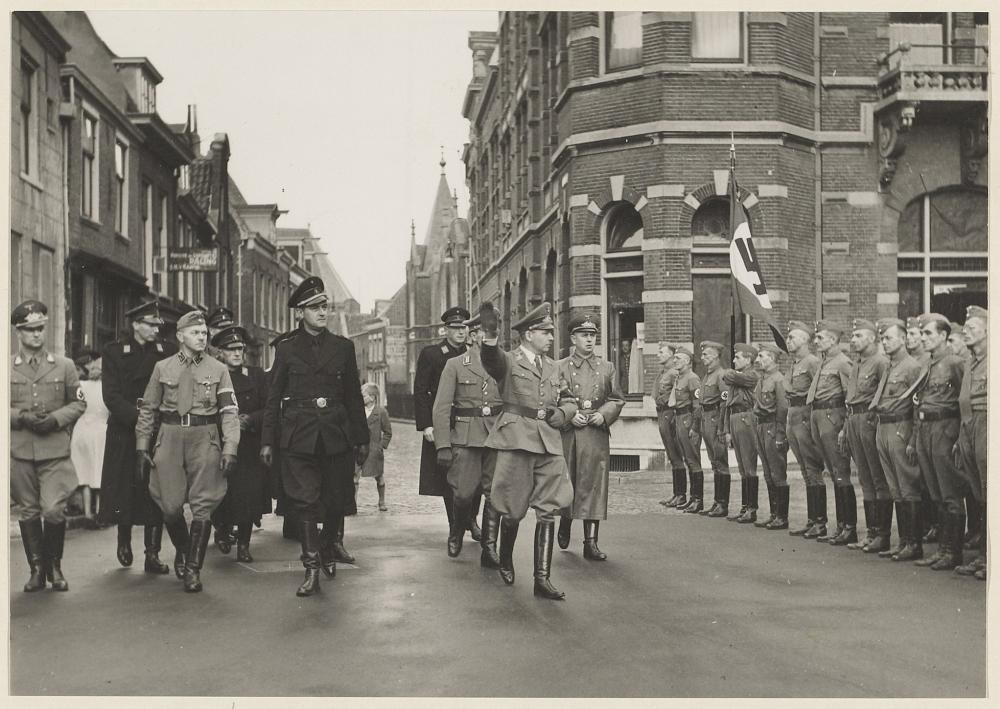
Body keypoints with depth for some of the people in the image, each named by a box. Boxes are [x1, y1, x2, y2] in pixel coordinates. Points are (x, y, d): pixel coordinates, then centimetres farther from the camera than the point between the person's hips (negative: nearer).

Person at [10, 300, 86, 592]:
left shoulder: (65, 366, 6)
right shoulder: (7, 368, 6)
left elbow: (78, 403, 8)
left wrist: (55, 419, -8)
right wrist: (21, 417, -11)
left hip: (56, 450, -1)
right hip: (19, 450, 1)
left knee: (54, 510, -10)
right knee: (28, 512, 7)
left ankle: (54, 565, 12)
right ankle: (36, 569, 19)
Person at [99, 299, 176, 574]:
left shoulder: (168, 352, 7)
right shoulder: (114, 352, 3)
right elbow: (111, 396, -6)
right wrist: (137, 416, -17)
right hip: (125, 432, -1)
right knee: (124, 492, 3)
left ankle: (153, 554, 1)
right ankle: (124, 540, 29)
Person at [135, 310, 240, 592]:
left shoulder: (218, 370, 4)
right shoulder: (162, 368, 7)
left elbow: (230, 411, -1)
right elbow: (148, 410, 10)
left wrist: (230, 449, -10)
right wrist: (142, 448, 5)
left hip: (205, 439, -1)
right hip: (170, 439, 1)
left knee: (203, 506, -3)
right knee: (170, 505, -1)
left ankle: (193, 568, 7)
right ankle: (182, 549, 28)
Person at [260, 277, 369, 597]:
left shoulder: (343, 347, 9)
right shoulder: (287, 350, 5)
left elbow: (354, 396, 12)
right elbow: (274, 398, 7)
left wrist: (362, 439, 10)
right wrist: (267, 441, 3)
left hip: (337, 435, 2)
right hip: (299, 436, -2)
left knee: (337, 498, 7)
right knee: (306, 502, -5)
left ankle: (332, 544, 35)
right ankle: (311, 570, 0)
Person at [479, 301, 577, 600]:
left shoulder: (551, 367, 17)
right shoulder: (507, 360, -1)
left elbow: (570, 402, 23)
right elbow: (491, 360, -25)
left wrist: (559, 413, -1)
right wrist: (490, 337, -46)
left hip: (549, 443, 5)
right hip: (517, 440, -5)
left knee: (548, 510, -1)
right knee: (513, 510, 4)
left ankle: (542, 578, 0)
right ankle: (505, 561, 30)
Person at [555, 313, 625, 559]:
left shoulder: (607, 367, 11)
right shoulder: (561, 367, 5)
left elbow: (617, 399, 12)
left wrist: (603, 414, -6)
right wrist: (569, 415, -12)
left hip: (597, 435, 1)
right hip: (568, 435, -1)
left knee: (594, 485, -4)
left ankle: (591, 542, -3)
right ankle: (565, 523, 33)